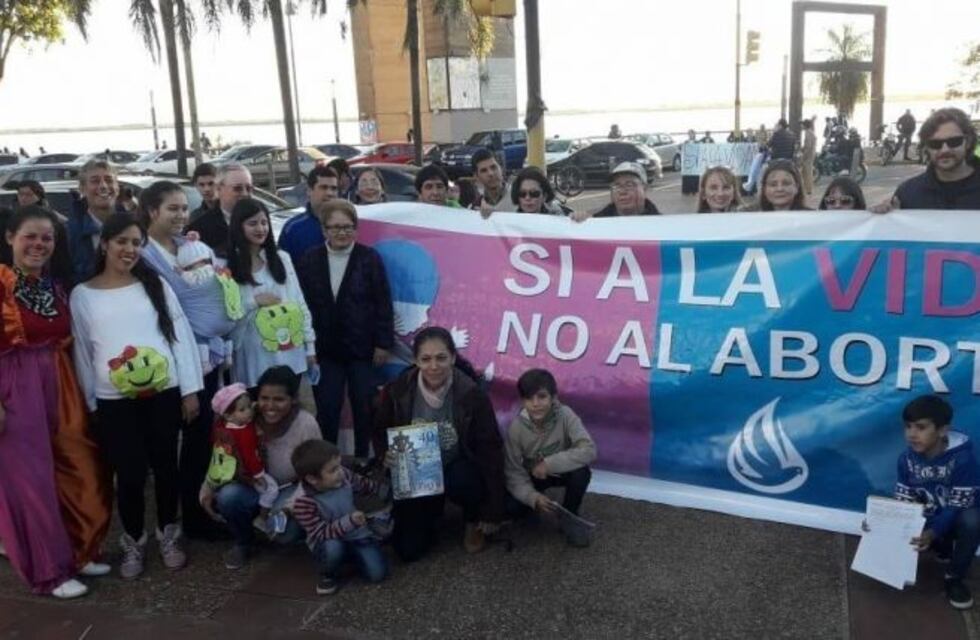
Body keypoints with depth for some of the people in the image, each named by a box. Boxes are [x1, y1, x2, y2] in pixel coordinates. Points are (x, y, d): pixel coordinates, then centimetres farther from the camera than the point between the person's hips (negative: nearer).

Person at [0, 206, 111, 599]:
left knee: (79, 470, 9)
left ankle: (77, 552, 27)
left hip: (58, 385, 6)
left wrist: (73, 390, 9)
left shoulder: (56, 285, 11)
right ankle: (49, 570, 15)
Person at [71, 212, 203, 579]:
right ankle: (133, 542, 24)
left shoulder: (156, 285, 5)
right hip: (114, 401, -1)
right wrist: (91, 405, 6)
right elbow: (81, 351, 8)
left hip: (164, 393, 1)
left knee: (166, 466, 9)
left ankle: (168, 536, 29)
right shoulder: (82, 295, 5)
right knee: (130, 474, 1)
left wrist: (190, 389, -2)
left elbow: (181, 336, 3)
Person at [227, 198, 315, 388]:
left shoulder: (282, 259, 9)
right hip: (254, 359, -3)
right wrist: (254, 301, -14)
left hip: (290, 354, 3)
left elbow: (300, 303, 9)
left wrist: (310, 347, 7)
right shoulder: (227, 266, -2)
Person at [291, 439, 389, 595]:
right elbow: (320, 534, -31)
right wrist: (348, 522, -42)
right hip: (329, 543, -4)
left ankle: (353, 556, 22)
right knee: (332, 547, -40)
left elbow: (364, 485, 6)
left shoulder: (343, 476, -16)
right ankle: (326, 575, -4)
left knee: (378, 573, -11)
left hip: (357, 534, 4)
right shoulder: (303, 502, -30)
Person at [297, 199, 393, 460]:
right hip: (325, 348, 2)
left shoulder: (369, 258, -4)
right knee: (326, 408, 5)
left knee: (364, 407, 8)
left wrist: (383, 342, -7)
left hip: (362, 347, -1)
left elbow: (383, 303, -4)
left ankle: (362, 459, 23)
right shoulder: (310, 260, 3)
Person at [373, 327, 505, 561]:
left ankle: (474, 521, 0)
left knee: (458, 482, -38)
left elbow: (491, 450, -16)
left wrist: (493, 510, -16)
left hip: (459, 470, -2)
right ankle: (432, 510, 27)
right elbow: (380, 432, 4)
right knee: (408, 550, -7)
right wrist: (385, 454, -21)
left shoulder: (472, 395, -20)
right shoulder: (397, 390, -15)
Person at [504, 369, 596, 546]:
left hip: (562, 472, 0)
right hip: (532, 476, 0)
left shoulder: (565, 415, -27)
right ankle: (533, 507, 12)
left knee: (581, 472, -32)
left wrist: (550, 464, -37)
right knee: (509, 506, -24)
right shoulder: (516, 427, -24)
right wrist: (533, 497, -38)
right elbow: (513, 472, -21)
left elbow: (589, 450, -35)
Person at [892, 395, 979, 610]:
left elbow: (958, 506, -27)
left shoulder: (963, 458, -26)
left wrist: (933, 532, -41)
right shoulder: (907, 459, -10)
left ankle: (954, 577, -12)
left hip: (955, 520, -4)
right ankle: (944, 548, 11)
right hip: (925, 519, 4)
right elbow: (902, 502, -6)